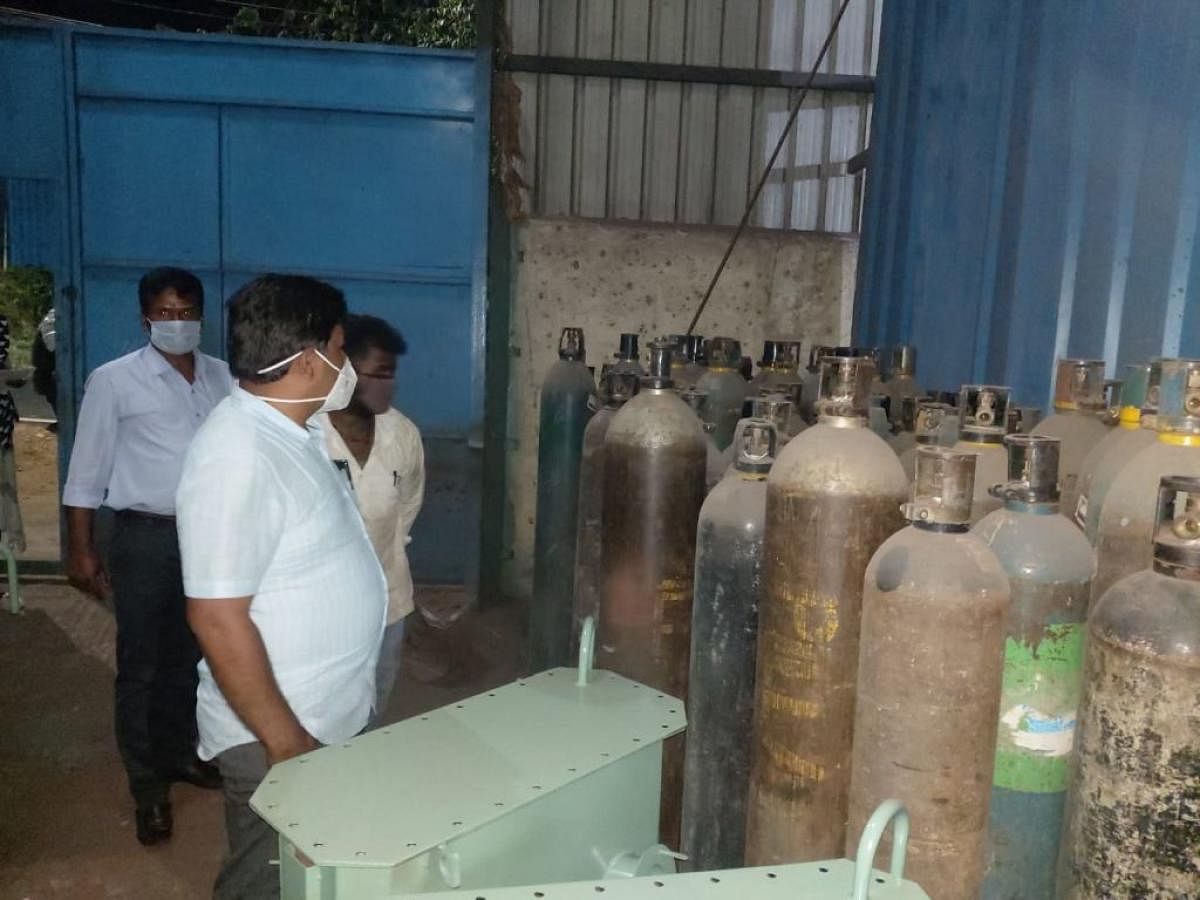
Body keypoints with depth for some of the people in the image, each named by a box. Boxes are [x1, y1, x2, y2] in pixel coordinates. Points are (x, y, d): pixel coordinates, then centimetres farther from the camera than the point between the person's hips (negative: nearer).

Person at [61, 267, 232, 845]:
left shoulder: (222, 378, 4)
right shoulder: (114, 381, -7)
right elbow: (86, 470, -5)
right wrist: (81, 549, -7)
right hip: (145, 538, -4)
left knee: (190, 657, 17)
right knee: (141, 667, 5)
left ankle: (179, 753, 36)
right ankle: (148, 788, 17)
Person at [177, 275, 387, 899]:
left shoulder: (292, 431, 5)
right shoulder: (239, 457, -26)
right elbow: (216, 616, -27)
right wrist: (285, 741, -22)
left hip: (332, 718, 9)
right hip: (278, 736, -9)